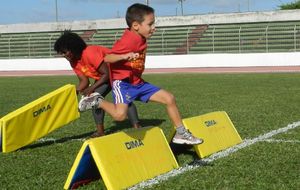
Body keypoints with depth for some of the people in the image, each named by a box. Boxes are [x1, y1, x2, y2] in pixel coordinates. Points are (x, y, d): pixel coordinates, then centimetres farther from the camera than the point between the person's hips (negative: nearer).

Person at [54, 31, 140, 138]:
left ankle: (137, 129, -20)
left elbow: (107, 74, -31)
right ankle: (100, 130, -5)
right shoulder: (73, 62, -6)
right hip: (104, 77, 9)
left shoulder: (90, 53, -34)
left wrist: (92, 88, -32)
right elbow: (84, 81, -3)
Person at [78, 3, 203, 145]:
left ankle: (181, 133, 15)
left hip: (138, 82, 9)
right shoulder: (128, 40, -22)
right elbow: (107, 58, -27)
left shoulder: (141, 39, 5)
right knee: (120, 114, -31)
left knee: (169, 98, 5)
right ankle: (98, 102, 0)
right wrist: (124, 56, -41)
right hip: (122, 82, -9)